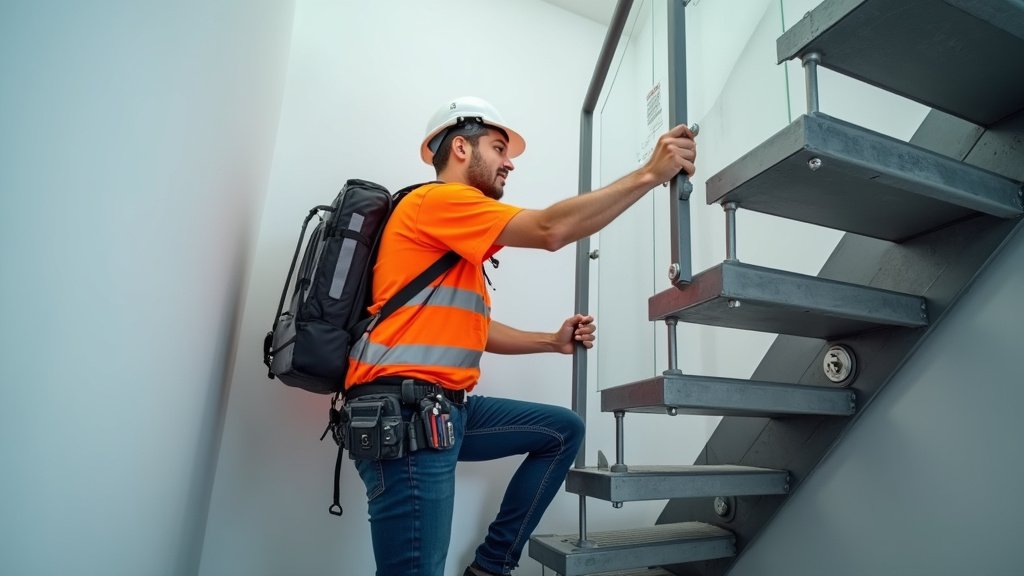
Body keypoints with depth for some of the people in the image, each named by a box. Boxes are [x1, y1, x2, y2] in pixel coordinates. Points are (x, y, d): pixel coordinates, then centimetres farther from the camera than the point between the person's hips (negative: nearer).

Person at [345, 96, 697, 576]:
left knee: (563, 431, 13)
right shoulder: (436, 200, -9)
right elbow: (551, 230, -19)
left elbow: (476, 329, 21)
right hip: (405, 415, -10)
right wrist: (650, 173, -14)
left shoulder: (461, 244, 22)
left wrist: (553, 342, 11)